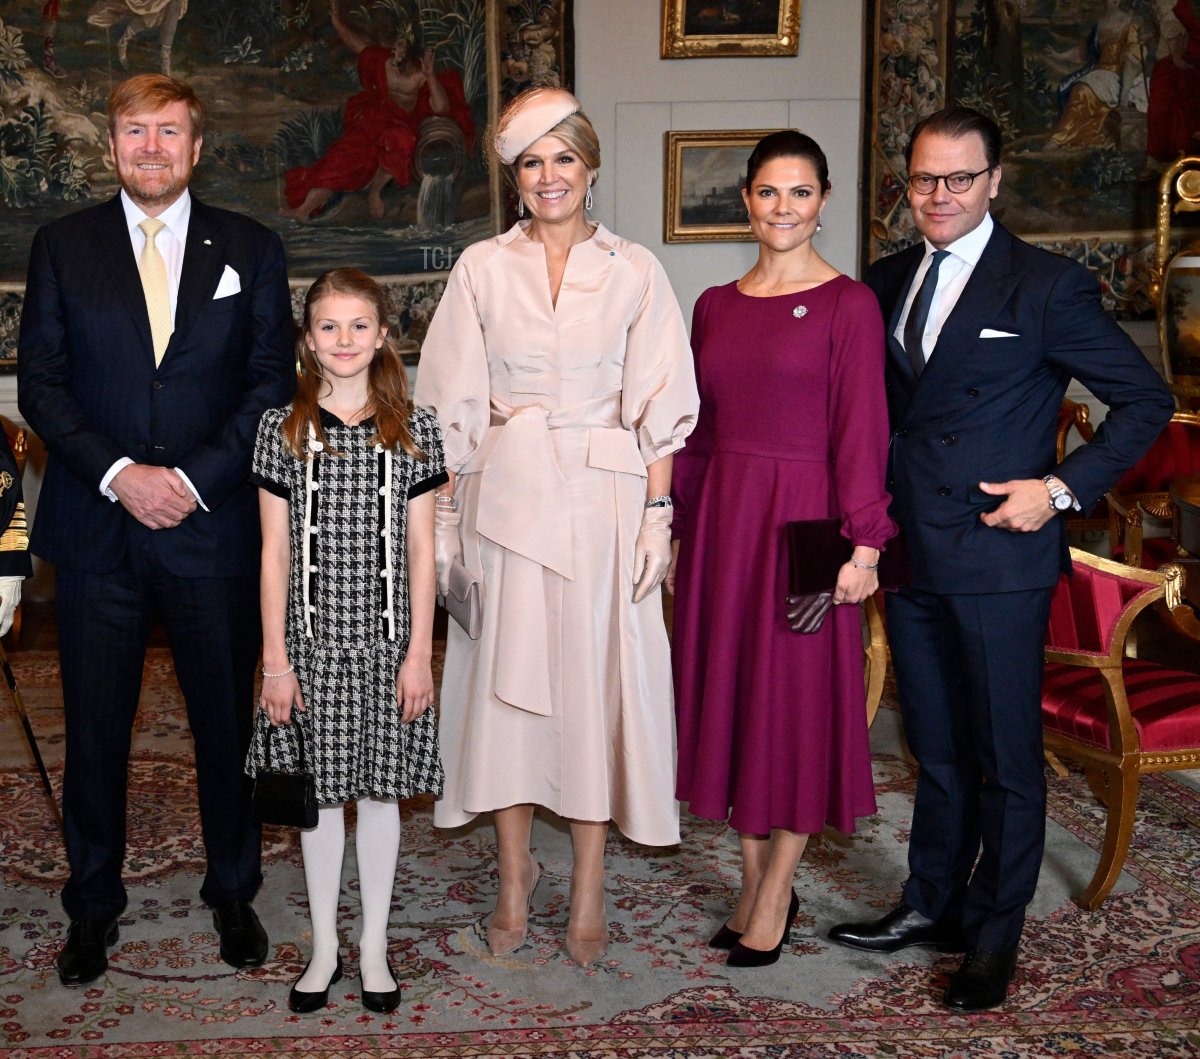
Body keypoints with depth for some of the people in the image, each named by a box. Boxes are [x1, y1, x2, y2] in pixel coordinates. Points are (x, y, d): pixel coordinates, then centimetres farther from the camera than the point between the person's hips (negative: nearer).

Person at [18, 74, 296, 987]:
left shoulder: (250, 249, 5)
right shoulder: (62, 247, 6)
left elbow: (274, 382, 0)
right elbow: (40, 381, 2)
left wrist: (194, 479, -11)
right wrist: (117, 474, -12)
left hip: (214, 527, 0)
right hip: (95, 530, 1)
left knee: (228, 722, 9)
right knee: (95, 729, 8)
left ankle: (233, 894, 28)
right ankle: (93, 906, 25)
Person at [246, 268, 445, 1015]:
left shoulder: (413, 430, 0)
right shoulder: (284, 430, 0)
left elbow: (420, 551, 1)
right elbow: (276, 552, 0)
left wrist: (420, 652, -4)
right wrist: (276, 659, -3)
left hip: (386, 640, 0)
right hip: (312, 638, 0)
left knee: (380, 787, 8)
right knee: (321, 791, 9)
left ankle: (375, 948, 23)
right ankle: (325, 947, 24)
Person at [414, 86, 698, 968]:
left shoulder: (635, 271, 3)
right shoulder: (482, 268, 5)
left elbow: (658, 408, 2)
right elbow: (454, 408, 4)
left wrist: (657, 513, -5)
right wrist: (444, 517, -1)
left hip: (603, 498, -1)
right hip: (506, 495, 1)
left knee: (597, 678, 3)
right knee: (505, 674, 5)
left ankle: (589, 887, 15)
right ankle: (515, 873, 22)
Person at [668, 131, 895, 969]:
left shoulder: (849, 304, -6)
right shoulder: (715, 305, 10)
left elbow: (861, 431, -10)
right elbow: (698, 432, 12)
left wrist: (864, 545, -14)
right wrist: (678, 525, 11)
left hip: (801, 516, -5)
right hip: (721, 515, 6)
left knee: (797, 696, 3)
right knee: (729, 688, 10)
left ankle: (774, 900, 17)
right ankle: (757, 885, 25)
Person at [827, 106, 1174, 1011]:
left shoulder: (1049, 287, -6)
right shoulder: (885, 283, 10)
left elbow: (1147, 401, -4)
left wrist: (1063, 487, -12)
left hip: (1000, 556, -5)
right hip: (911, 556, 5)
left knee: (1005, 758, 5)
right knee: (935, 748, 17)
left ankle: (994, 936, 20)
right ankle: (932, 907, 32)